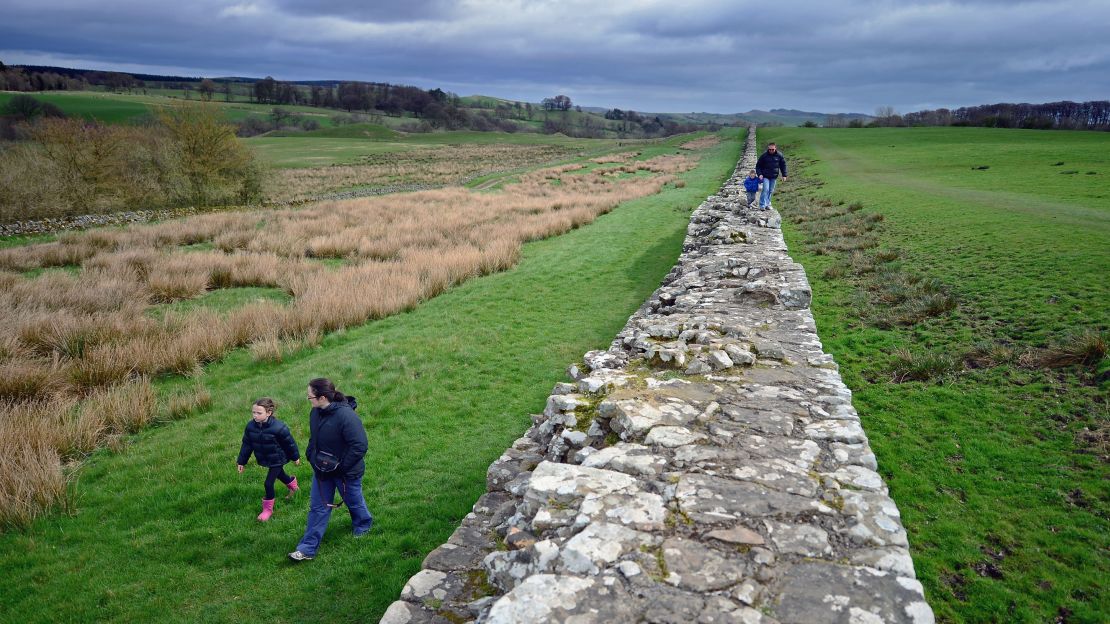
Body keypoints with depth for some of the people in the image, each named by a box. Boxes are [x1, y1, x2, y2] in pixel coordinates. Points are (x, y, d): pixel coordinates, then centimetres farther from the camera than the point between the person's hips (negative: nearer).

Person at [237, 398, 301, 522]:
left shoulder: (278, 427, -31)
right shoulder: (250, 426, -15)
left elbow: (290, 443, -16)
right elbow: (246, 444, -2)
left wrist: (295, 457, -4)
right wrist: (241, 461, 2)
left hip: (277, 459, -6)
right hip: (264, 459, 6)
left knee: (269, 483, -6)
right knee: (279, 474, 27)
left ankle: (268, 509, 16)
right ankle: (292, 483, 60)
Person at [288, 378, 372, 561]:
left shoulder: (346, 415, -32)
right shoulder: (315, 412, -8)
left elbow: (359, 446, -30)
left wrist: (342, 467, -25)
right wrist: (310, 455, 2)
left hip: (346, 471, -6)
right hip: (322, 470, 6)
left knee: (354, 502, 20)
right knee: (318, 508, 11)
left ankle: (363, 526, 49)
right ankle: (307, 548, 19)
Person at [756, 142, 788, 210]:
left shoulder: (779, 156, -1)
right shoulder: (764, 155, -8)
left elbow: (783, 165, 10)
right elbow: (758, 166, 0)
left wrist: (784, 175, 6)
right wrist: (760, 174, -11)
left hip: (774, 177, 3)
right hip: (765, 176, -3)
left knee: (771, 191, 8)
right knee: (766, 189, -14)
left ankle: (767, 204, 19)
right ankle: (762, 205, -12)